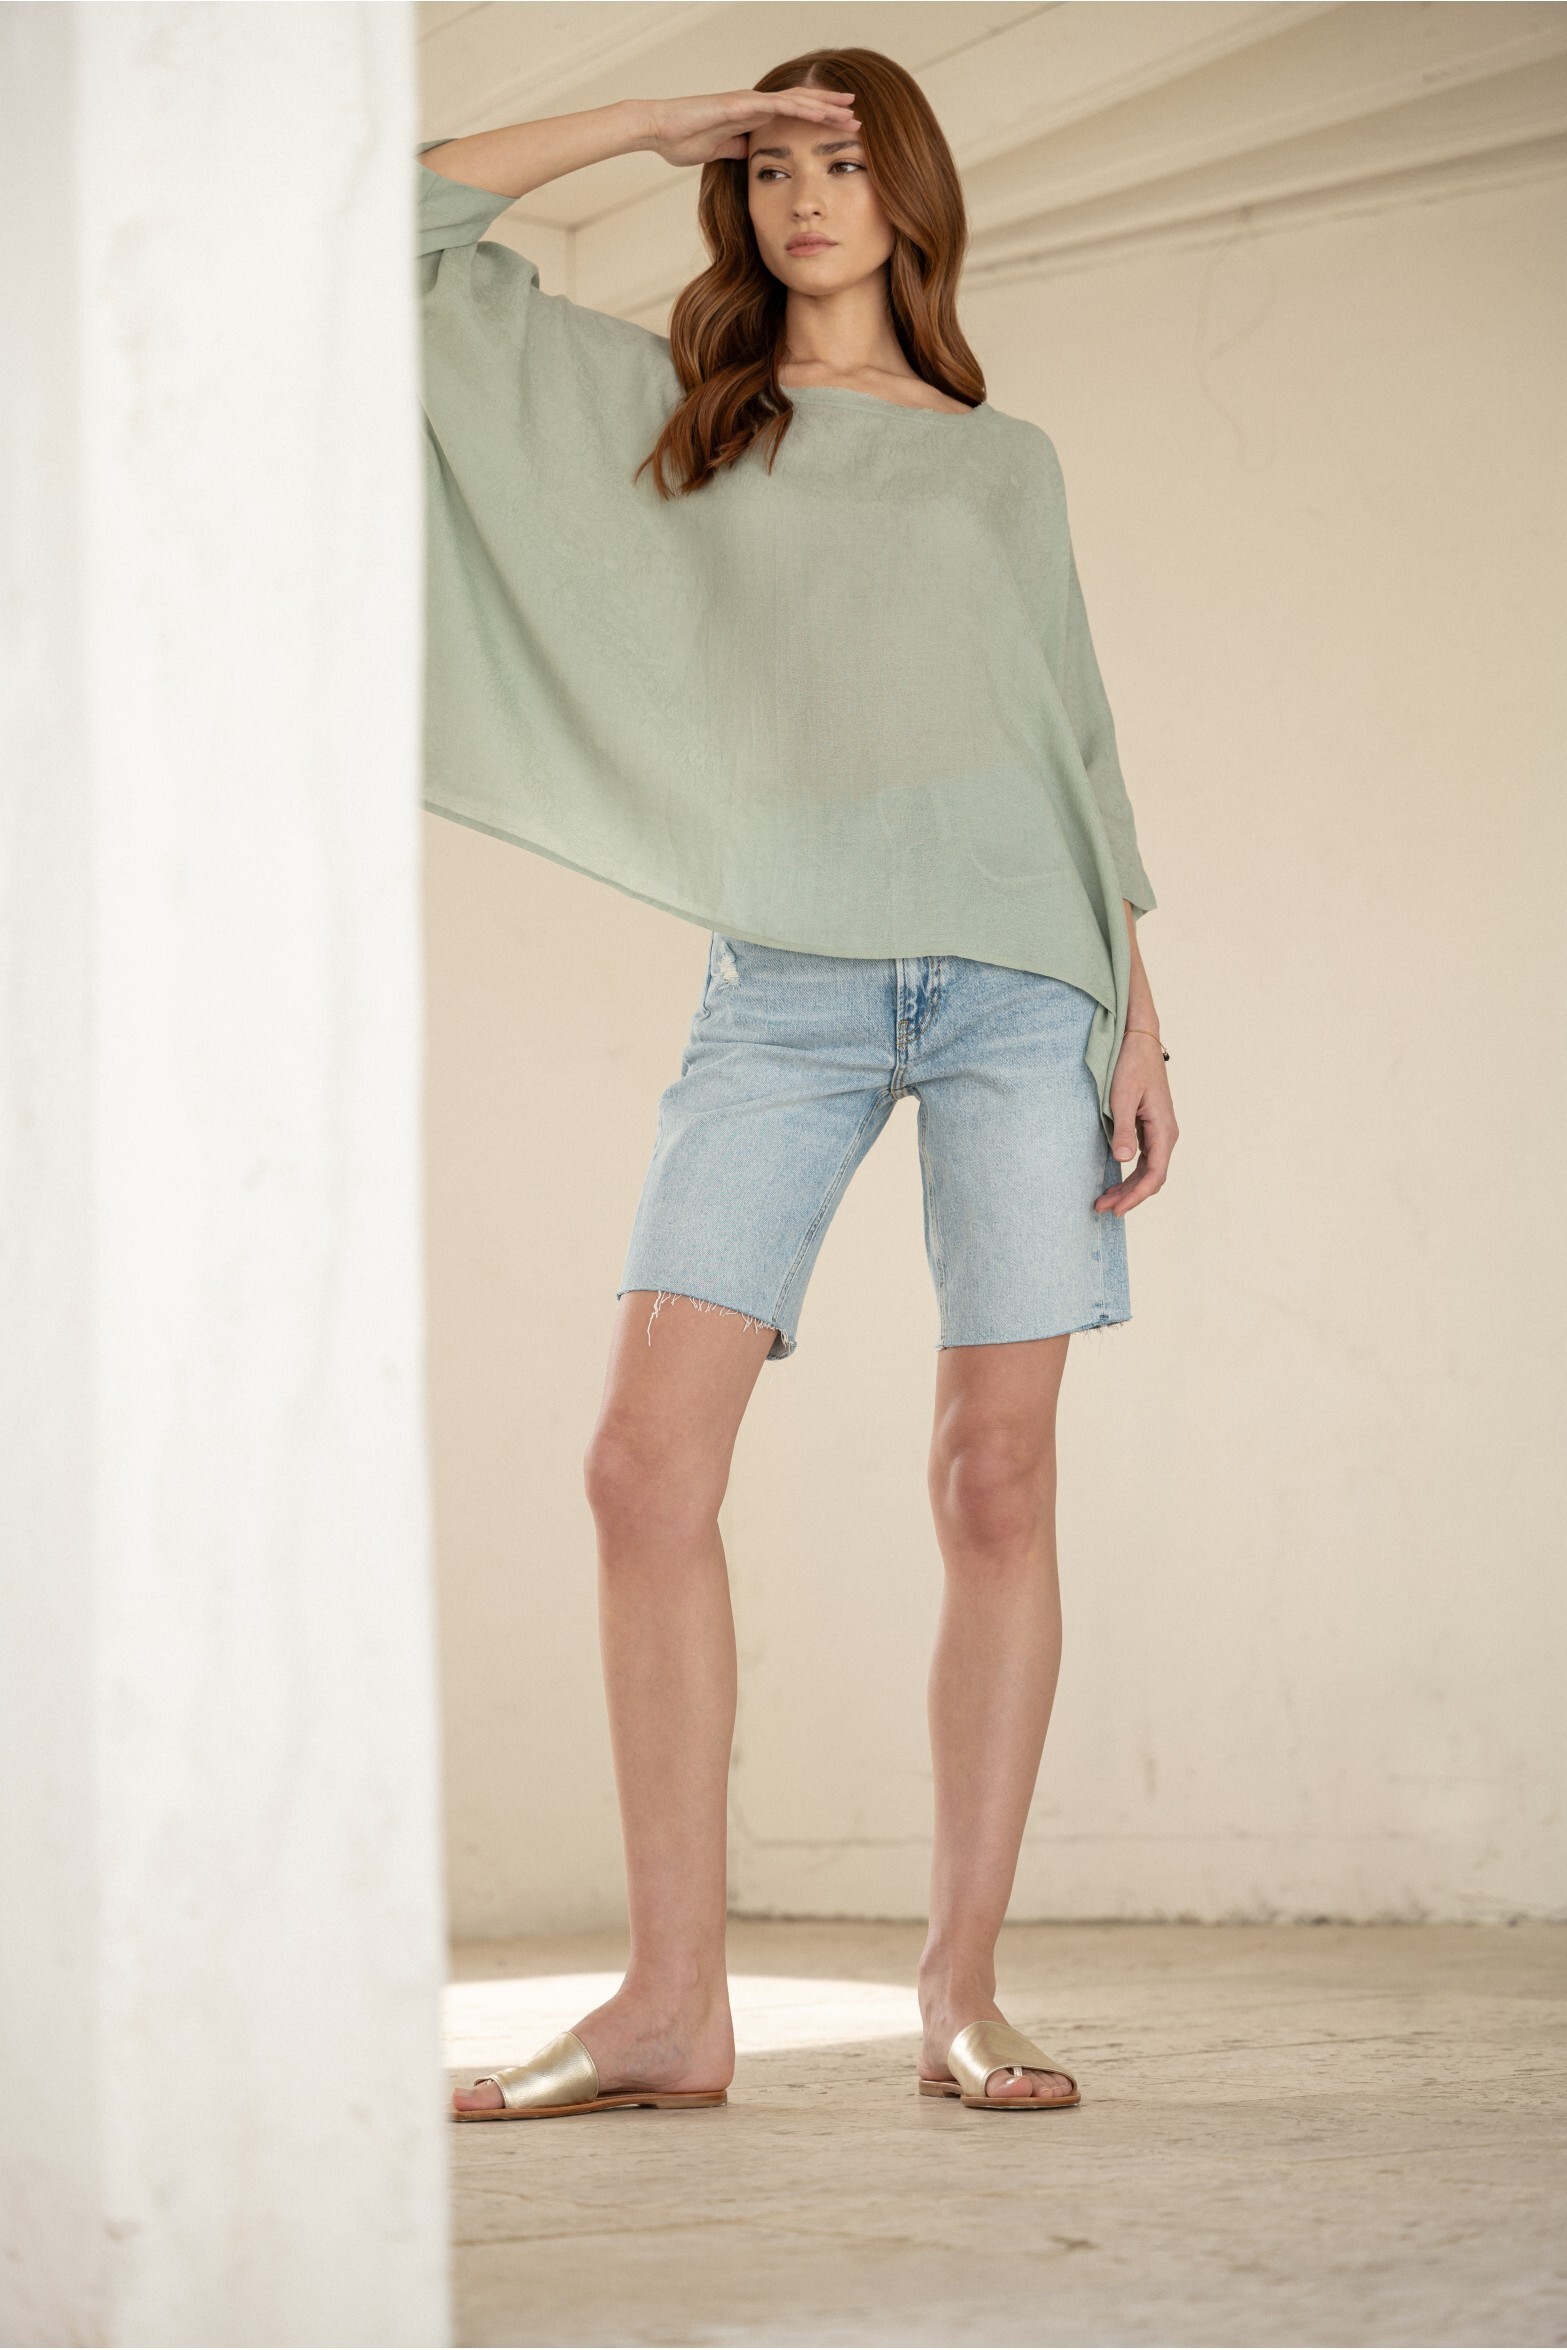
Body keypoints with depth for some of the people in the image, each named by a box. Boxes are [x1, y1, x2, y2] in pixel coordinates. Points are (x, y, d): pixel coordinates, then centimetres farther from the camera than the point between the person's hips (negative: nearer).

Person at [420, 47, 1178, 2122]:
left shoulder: (1005, 460, 19)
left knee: (999, 1482, -5)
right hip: (785, 990, 0)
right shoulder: (660, 407, 19)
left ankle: (962, 1993, 2)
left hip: (1013, 975, 0)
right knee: (648, 1465, -11)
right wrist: (661, 126, 17)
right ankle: (677, 2004, -7)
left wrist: (1142, 1019, 6)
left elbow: (1079, 747, 15)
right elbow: (415, 221, 18)